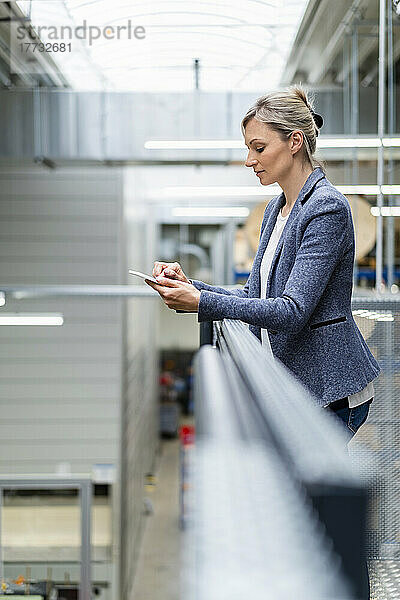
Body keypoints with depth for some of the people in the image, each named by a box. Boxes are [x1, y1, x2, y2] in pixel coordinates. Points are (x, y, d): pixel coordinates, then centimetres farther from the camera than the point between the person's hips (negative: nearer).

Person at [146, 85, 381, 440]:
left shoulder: (328, 207, -17)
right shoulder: (276, 209, 12)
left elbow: (293, 311, -24)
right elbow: (256, 297, 14)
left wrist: (202, 302, -29)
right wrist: (190, 286, 0)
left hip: (329, 391, -9)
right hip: (287, 384, 9)